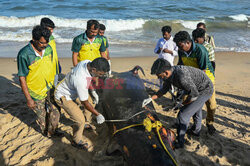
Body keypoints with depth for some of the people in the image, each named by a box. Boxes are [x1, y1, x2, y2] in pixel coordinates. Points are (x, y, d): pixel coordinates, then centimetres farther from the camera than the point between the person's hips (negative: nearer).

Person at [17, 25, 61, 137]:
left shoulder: (49, 48, -6)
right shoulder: (24, 55, -22)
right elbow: (22, 78, -17)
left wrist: (55, 84, 14)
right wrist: (28, 99, -15)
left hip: (51, 89, 4)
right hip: (36, 92, -4)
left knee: (55, 112, 11)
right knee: (42, 115, 15)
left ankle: (52, 130, 38)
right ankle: (45, 132, 43)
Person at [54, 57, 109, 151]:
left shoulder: (88, 63, -16)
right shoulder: (81, 80, -40)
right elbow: (84, 103, -25)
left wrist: (93, 91, 6)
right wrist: (98, 115, -16)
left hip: (70, 90, 9)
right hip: (63, 97, -9)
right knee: (80, 120, -13)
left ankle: (83, 124, 39)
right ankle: (77, 141, 14)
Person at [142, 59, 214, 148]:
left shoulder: (181, 76, -39)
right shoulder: (169, 72, -11)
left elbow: (194, 94, -28)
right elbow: (164, 89, 4)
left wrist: (181, 104, -15)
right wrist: (151, 98, -5)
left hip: (205, 90, -9)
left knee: (183, 115, -11)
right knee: (196, 108, 30)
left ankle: (179, 142, 5)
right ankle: (196, 130, 55)